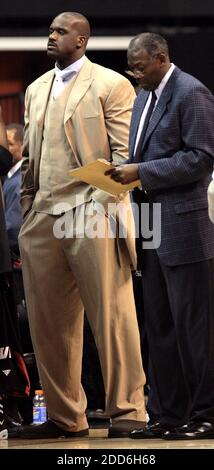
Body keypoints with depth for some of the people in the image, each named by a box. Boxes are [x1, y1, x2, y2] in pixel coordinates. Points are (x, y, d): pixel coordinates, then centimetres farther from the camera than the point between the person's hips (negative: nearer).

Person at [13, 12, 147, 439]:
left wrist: (102, 205, -15)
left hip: (91, 215, -6)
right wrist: (27, 211, 11)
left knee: (111, 317, -5)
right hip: (42, 221, 6)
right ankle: (65, 417, 12)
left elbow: (125, 153, -5)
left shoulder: (110, 85, 1)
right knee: (49, 324, 5)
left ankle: (128, 412, -2)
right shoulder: (36, 89, 20)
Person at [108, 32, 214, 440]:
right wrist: (126, 171, 3)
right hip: (153, 229, 9)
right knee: (159, 326, 10)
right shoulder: (144, 98, 17)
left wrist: (142, 173, -17)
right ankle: (167, 415, 15)